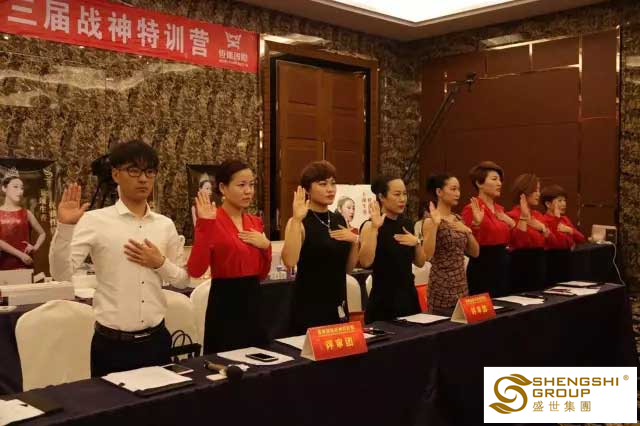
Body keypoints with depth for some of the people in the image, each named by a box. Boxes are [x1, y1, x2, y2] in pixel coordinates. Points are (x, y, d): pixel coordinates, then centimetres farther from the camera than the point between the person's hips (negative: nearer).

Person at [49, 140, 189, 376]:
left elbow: (183, 280, 9)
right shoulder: (95, 220, -7)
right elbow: (62, 273, -15)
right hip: (111, 344, -4)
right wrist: (65, 226, -25)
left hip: (156, 340, 4)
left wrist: (160, 263, -8)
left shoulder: (165, 225, 4)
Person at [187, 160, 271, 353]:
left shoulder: (255, 222, 9)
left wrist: (265, 245, -3)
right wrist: (204, 225, -26)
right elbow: (195, 270, -23)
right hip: (225, 302, -7)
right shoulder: (213, 221, -11)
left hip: (253, 299, 7)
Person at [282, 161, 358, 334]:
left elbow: (348, 268, 14)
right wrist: (297, 219, -28)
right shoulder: (300, 223, -10)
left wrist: (354, 241, -2)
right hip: (309, 306, -6)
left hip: (338, 305, 6)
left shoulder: (339, 219, 9)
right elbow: (290, 262, -28)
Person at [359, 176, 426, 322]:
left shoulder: (407, 223, 8)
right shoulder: (371, 225, -11)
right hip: (383, 301, -6)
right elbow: (365, 262, -26)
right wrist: (374, 227, -29)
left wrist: (416, 243, -5)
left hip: (409, 297, 7)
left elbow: (420, 263, 13)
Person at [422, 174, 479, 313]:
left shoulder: (458, 219, 10)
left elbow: (475, 253, 12)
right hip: (442, 285, -7)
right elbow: (427, 255, -24)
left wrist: (468, 231, -4)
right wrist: (434, 225, -28)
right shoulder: (431, 220, -11)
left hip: (461, 284, 7)